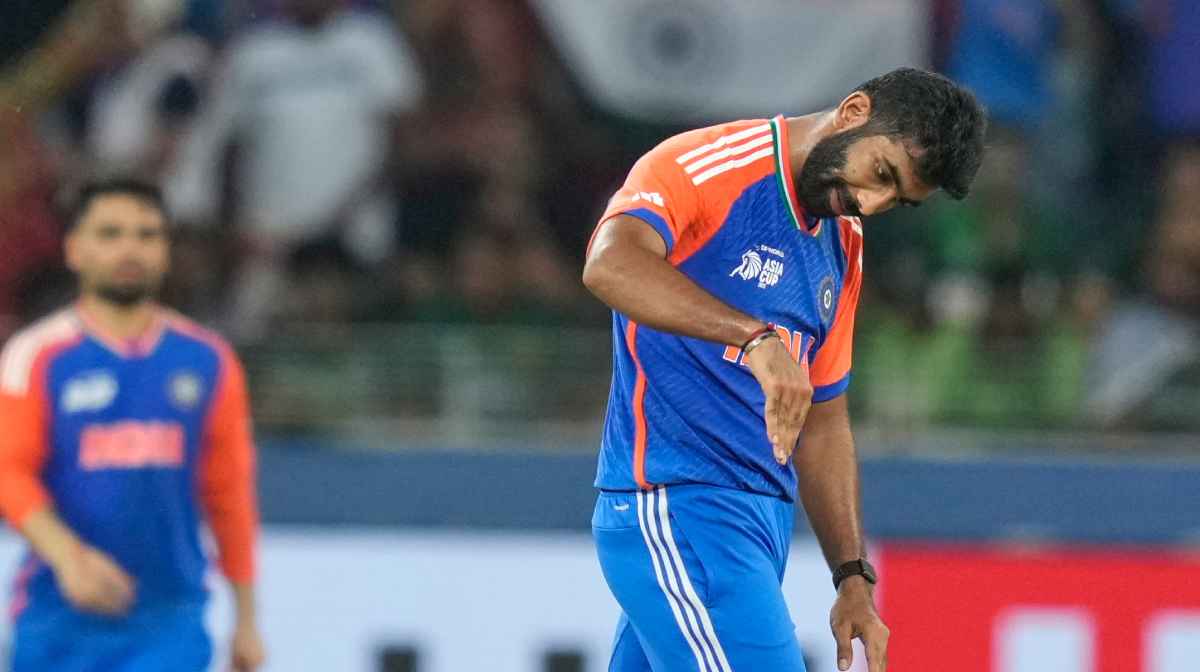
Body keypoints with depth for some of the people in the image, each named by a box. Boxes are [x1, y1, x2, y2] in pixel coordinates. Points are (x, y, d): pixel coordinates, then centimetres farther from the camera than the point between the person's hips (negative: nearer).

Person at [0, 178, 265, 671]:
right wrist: (68, 556, -27)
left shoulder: (208, 361, 8)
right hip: (59, 625, -1)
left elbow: (230, 495, 12)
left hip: (169, 629, 1)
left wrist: (246, 617, 12)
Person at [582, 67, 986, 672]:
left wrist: (853, 578, 15)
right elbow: (610, 264, -30)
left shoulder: (842, 247, 17)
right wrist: (757, 337, -41)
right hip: (677, 507, -9)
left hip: (761, 521, 9)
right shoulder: (705, 164, -9)